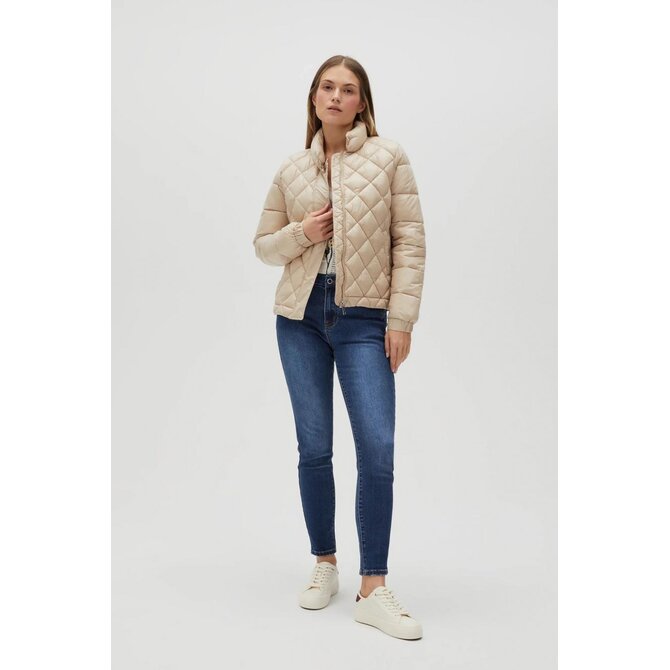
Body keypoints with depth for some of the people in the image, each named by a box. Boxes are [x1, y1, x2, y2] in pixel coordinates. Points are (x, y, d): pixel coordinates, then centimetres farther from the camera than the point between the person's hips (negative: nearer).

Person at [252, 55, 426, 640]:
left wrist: (402, 317, -9)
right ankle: (325, 564, 25)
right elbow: (264, 244, 16)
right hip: (301, 317, 3)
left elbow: (410, 242, -2)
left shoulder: (389, 158, 2)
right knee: (314, 449, 8)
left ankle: (373, 590, 0)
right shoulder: (291, 171, 11)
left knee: (378, 450, -10)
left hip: (364, 319, -3)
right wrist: (301, 232, -6)